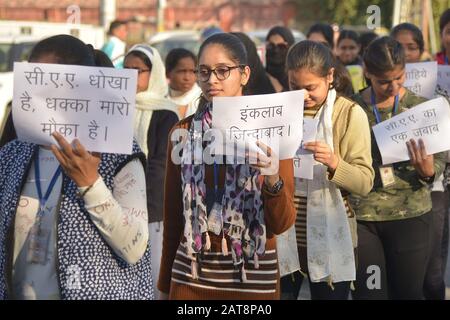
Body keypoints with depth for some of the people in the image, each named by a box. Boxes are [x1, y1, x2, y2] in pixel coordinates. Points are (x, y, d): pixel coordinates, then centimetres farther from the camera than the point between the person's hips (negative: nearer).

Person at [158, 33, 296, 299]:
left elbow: (281, 224, -8)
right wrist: (165, 283, 11)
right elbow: (173, 214, 9)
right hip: (191, 274, 2)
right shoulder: (183, 132, 3)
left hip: (253, 275, -2)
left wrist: (273, 180, -25)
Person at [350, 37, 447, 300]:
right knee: (369, 293, 5)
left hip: (411, 214, 0)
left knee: (408, 292, 6)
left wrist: (428, 171, -18)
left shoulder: (421, 107, 0)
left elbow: (440, 159, 2)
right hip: (361, 217, 0)